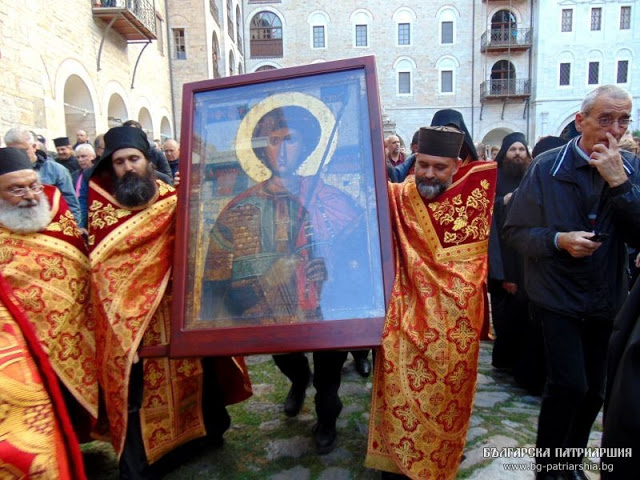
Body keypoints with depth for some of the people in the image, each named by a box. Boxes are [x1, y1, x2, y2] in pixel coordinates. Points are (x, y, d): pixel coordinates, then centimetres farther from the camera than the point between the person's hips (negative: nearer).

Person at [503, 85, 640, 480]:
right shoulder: (548, 166, -9)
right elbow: (515, 231, -7)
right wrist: (558, 239, -23)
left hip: (607, 299, 4)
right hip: (559, 297, -4)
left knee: (594, 390, 12)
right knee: (570, 384, -10)